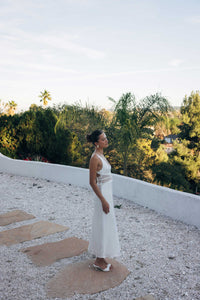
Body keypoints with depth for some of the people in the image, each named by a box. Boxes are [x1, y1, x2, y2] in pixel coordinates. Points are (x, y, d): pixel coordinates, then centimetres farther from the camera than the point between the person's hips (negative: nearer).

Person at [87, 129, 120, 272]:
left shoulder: (101, 155, 10)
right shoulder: (95, 158, -19)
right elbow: (92, 182, -19)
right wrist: (103, 201, -20)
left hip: (107, 193, 10)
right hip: (102, 195, -10)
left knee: (107, 226, 16)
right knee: (103, 227, 1)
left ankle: (101, 258, 29)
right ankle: (99, 261, 16)